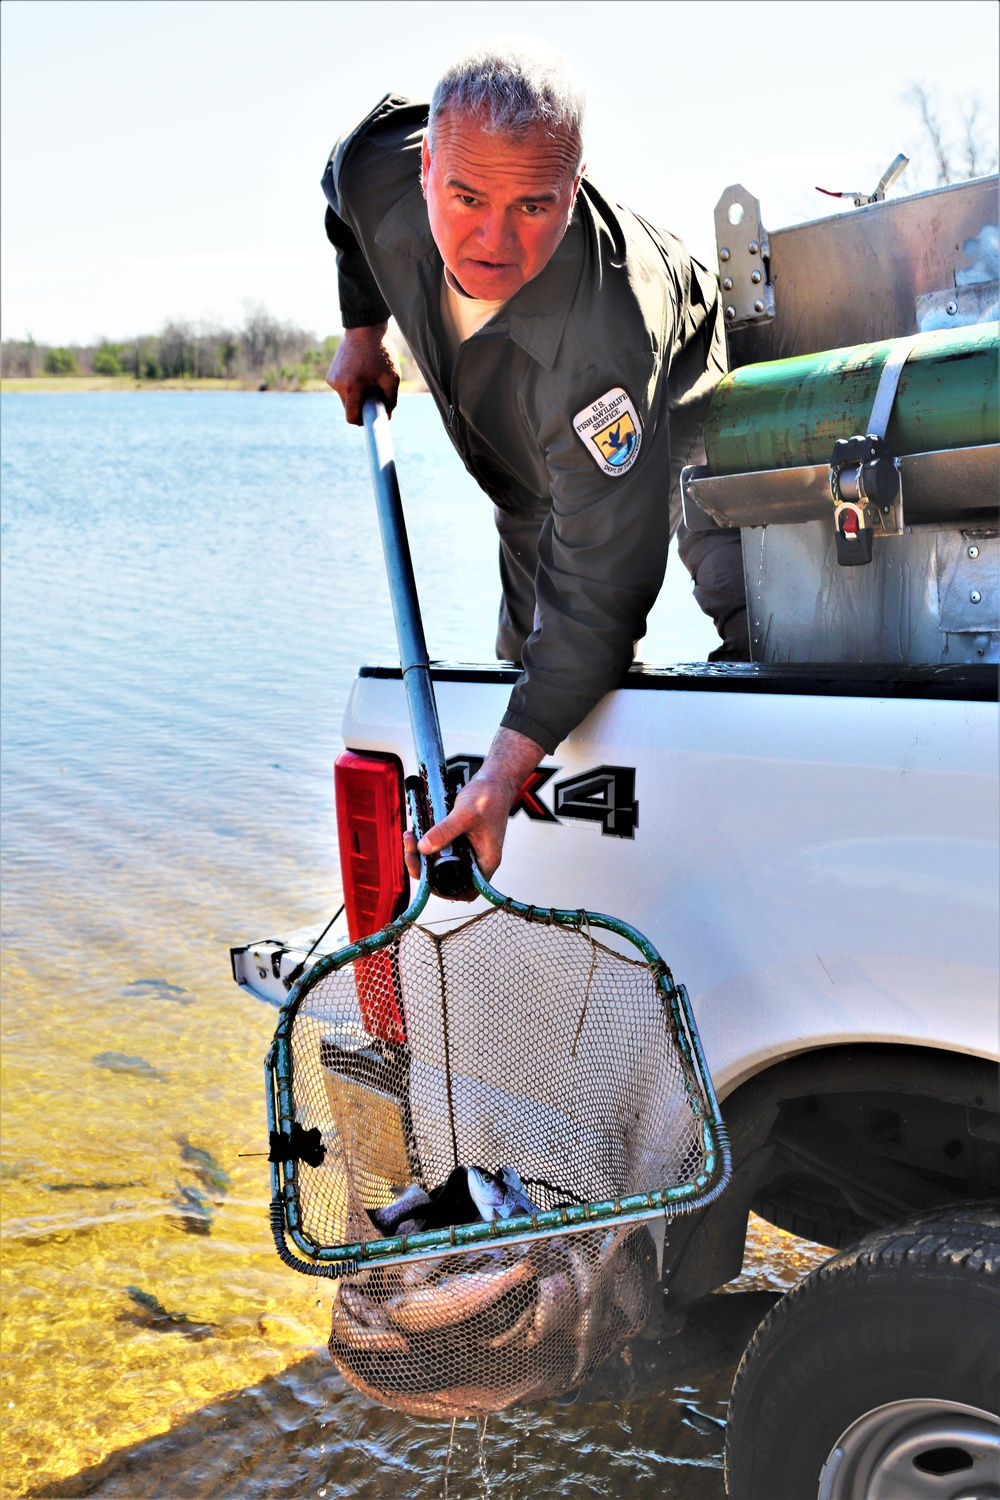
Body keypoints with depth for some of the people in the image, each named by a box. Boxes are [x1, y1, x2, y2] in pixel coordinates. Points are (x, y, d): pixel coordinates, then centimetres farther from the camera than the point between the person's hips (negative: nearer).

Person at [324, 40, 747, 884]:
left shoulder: (604, 345, -50)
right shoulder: (378, 171, -32)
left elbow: (599, 583, -48)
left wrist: (506, 769, -54)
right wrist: (362, 327, 5)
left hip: (682, 417, -5)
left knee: (766, 647, -22)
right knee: (529, 652, 9)